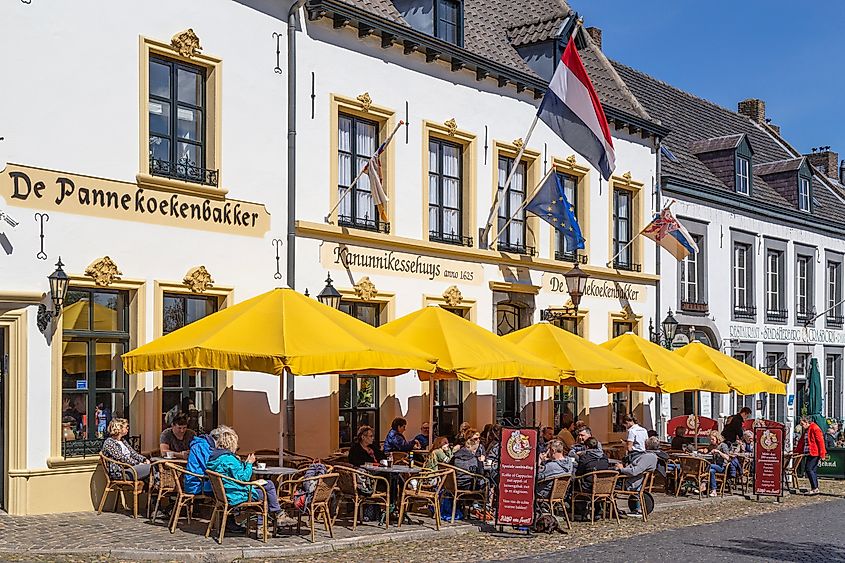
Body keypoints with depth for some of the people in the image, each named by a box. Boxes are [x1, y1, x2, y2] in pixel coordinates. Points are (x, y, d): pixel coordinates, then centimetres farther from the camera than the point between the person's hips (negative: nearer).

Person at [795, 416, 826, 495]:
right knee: (813, 470, 9)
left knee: (808, 469, -12)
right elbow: (801, 442, 25)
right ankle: (814, 489, 12)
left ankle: (815, 488, -10)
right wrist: (796, 451, 23)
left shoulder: (815, 428, -11)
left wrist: (822, 454, -17)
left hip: (815, 453, -9)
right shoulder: (806, 430, 18)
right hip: (810, 454, 9)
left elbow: (820, 441, -15)